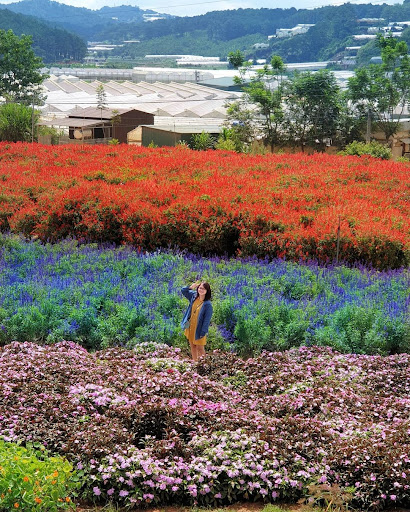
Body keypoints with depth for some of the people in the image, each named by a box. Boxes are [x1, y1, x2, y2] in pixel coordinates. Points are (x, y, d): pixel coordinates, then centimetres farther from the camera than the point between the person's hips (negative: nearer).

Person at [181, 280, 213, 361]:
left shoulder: (208, 304, -19)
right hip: (190, 328, 6)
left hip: (199, 330, -6)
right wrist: (191, 287, -6)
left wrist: (203, 332, -20)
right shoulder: (194, 296, -1)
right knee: (192, 346, 17)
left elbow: (207, 320, -18)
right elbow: (183, 291, 13)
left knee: (200, 348, 3)